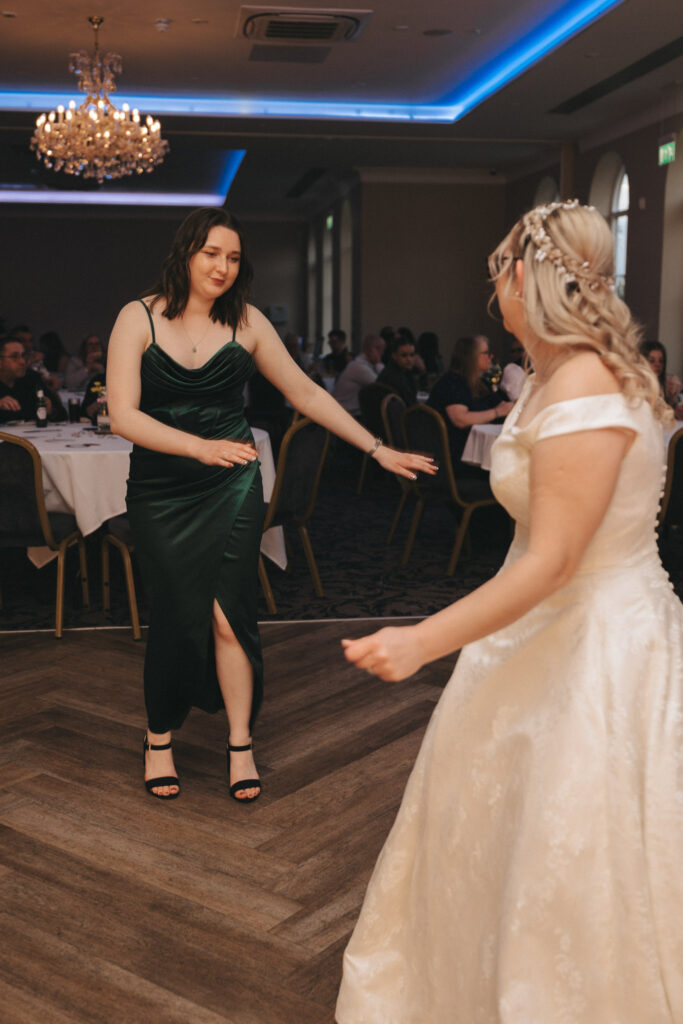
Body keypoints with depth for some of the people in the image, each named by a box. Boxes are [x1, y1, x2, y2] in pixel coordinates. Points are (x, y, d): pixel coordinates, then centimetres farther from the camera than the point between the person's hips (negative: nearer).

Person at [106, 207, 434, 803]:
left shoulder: (246, 322, 2)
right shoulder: (139, 318, -4)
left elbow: (306, 394, 7)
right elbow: (123, 415, -13)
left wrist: (378, 450, 4)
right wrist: (201, 447, -26)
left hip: (232, 486, 1)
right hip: (161, 491, -1)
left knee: (229, 612, -4)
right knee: (177, 613, 2)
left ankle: (241, 744, 14)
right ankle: (160, 738, 25)